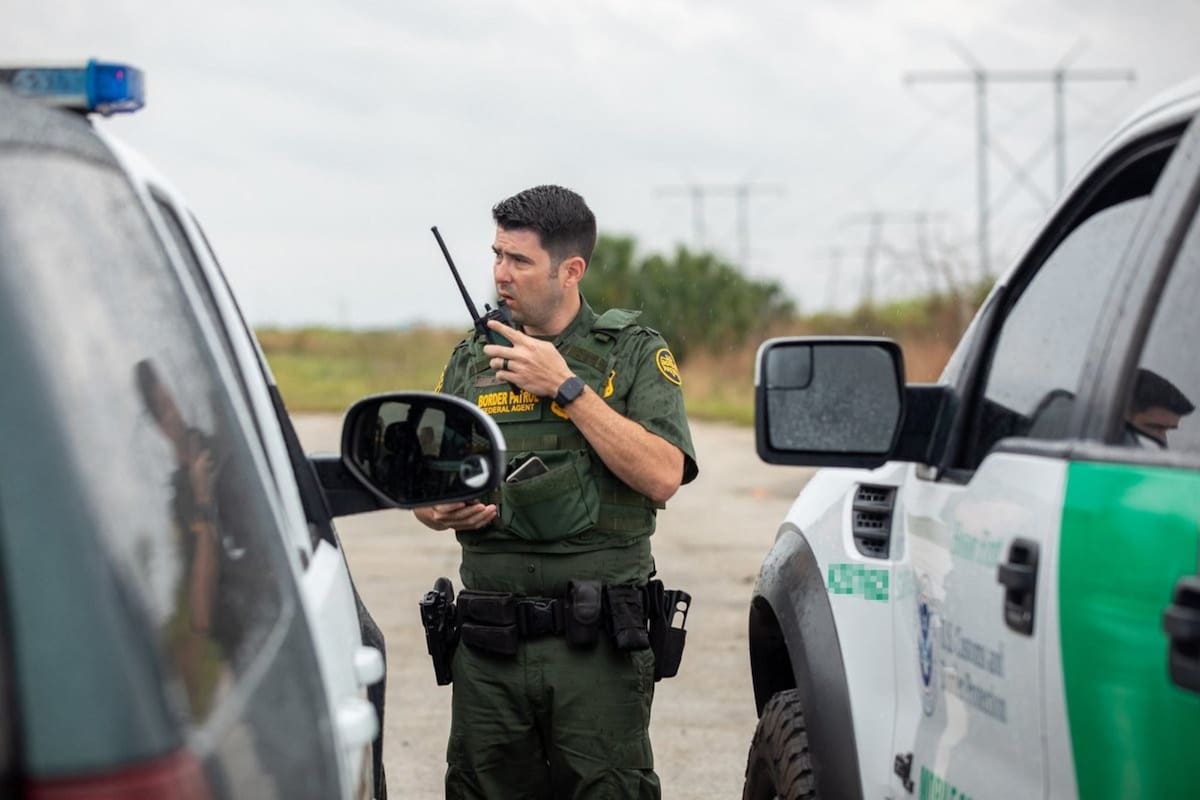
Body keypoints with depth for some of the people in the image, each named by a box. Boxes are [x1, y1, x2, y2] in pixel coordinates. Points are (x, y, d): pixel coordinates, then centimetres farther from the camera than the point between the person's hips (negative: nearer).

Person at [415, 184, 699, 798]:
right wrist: (444, 511, -6)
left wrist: (567, 388, -13)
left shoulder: (635, 354, 2)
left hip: (598, 640, -4)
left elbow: (662, 477, -12)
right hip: (488, 644, 4)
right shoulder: (470, 361, 14)